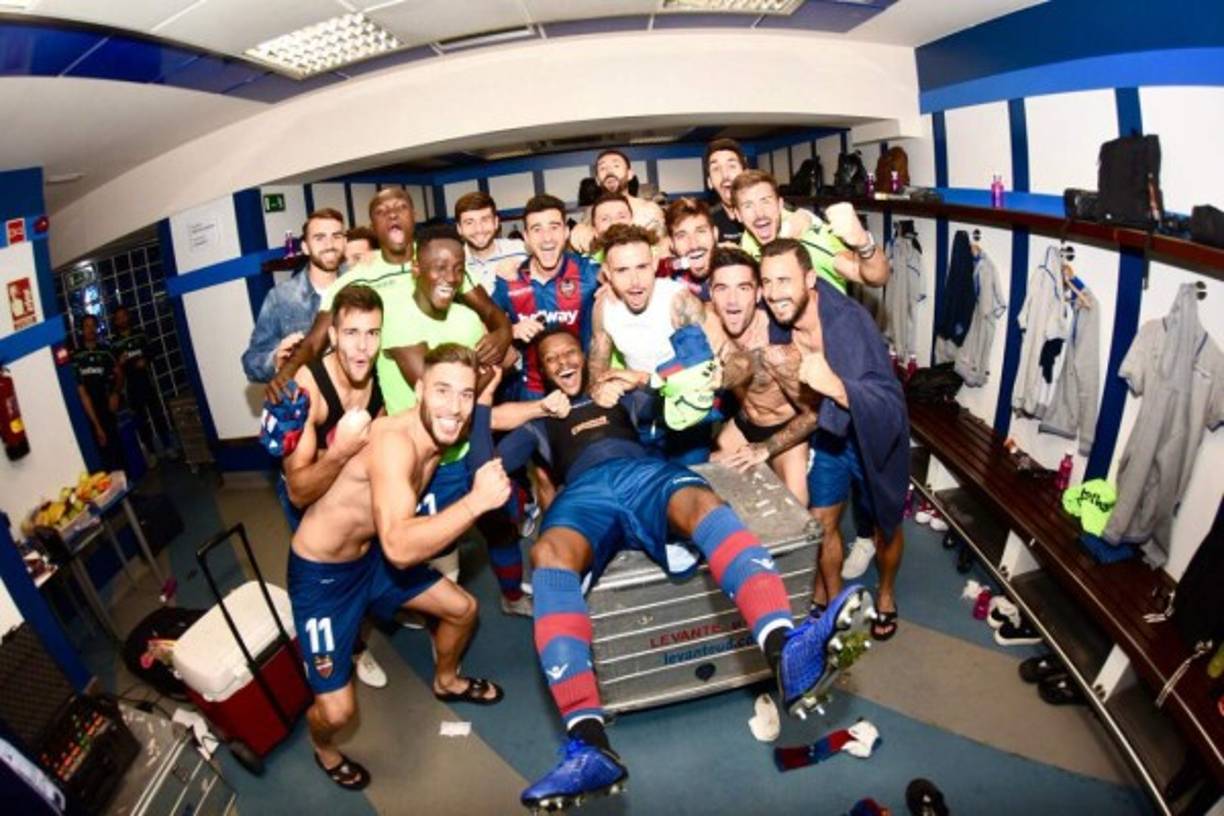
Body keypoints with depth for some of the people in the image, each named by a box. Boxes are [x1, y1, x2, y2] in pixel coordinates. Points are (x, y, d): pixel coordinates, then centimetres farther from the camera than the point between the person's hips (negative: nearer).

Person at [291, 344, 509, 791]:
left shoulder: (440, 434, -9)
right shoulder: (394, 443, -36)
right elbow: (400, 548, -47)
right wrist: (477, 501, -46)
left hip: (369, 554, 8)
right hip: (320, 573, -8)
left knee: (463, 608, 16)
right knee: (338, 711, -8)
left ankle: (447, 682, 49)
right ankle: (322, 747, 31)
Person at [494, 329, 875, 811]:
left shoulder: (618, 393, 39)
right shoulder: (539, 420, 35)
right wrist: (481, 407, 12)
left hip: (643, 472, 1)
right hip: (583, 493, -1)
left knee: (703, 503, -37)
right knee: (549, 555, -38)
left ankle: (787, 653, -63)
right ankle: (590, 747, -49)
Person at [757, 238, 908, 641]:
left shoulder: (850, 320, -36)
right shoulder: (776, 321, -18)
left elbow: (892, 406, -42)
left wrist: (836, 386, -58)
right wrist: (783, 373, -21)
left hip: (874, 435, -4)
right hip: (828, 432, 4)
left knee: (885, 524, 18)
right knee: (822, 523, 13)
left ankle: (886, 595, 47)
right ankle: (832, 600, 40)